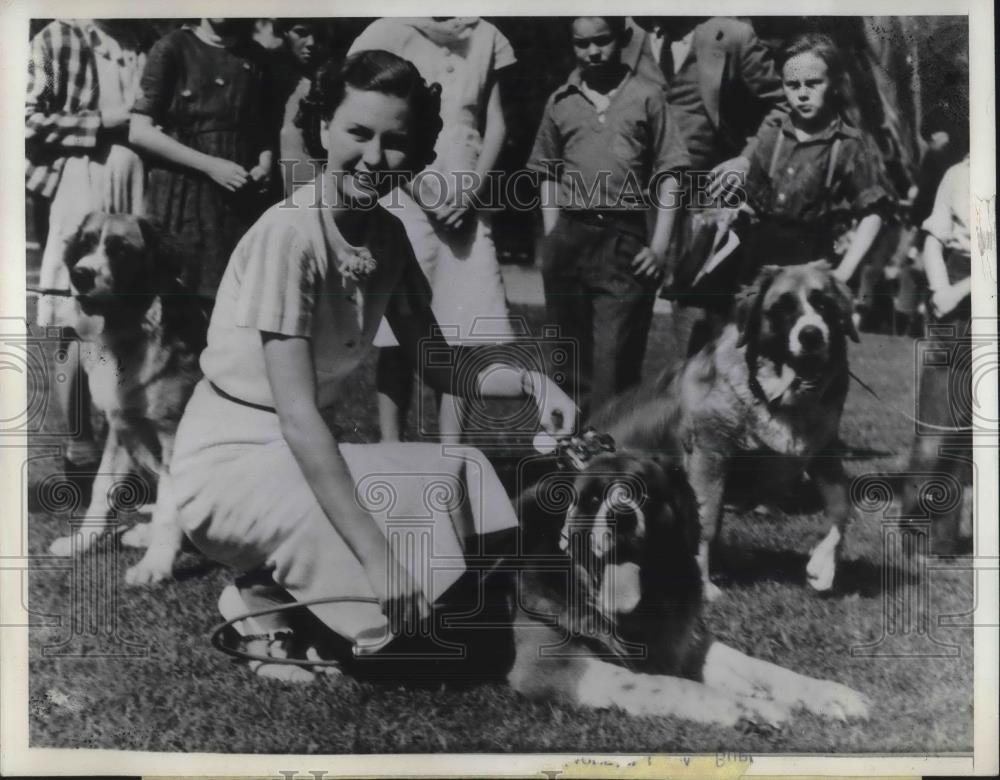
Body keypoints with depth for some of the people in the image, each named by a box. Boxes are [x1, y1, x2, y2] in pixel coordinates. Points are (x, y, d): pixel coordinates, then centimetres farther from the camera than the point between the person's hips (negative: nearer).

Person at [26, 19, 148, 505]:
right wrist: (102, 120, -9)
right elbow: (27, 120, -6)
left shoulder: (143, 43, 13)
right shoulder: (57, 39, 2)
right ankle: (79, 451, 13)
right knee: (77, 334, 1)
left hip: (137, 196, 3)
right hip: (80, 197, -3)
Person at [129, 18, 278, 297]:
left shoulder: (256, 56, 12)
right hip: (183, 195, -3)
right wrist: (210, 165, -13)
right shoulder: (173, 47, -2)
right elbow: (139, 131, -7)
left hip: (245, 201, 4)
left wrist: (266, 162, -3)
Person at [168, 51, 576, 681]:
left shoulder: (388, 236, 2)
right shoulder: (290, 232, -22)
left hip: (308, 454, 8)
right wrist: (376, 553, -31)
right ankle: (264, 604, 3)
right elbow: (296, 413, -27)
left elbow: (438, 363, 8)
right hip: (230, 462, -8)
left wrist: (529, 381, -12)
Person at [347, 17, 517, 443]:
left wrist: (470, 191, -2)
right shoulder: (389, 33, -2)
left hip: (465, 208, 3)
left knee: (464, 336, 0)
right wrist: (417, 185, -9)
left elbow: (495, 126, 11)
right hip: (404, 202, -3)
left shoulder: (485, 37, 10)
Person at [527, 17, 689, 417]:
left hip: (625, 240, -3)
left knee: (614, 362, -6)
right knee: (574, 358, 12)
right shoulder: (560, 101, 10)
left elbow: (669, 173, 2)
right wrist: (551, 241, 7)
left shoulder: (646, 97, 2)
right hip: (569, 240, 3)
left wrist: (659, 245, -5)